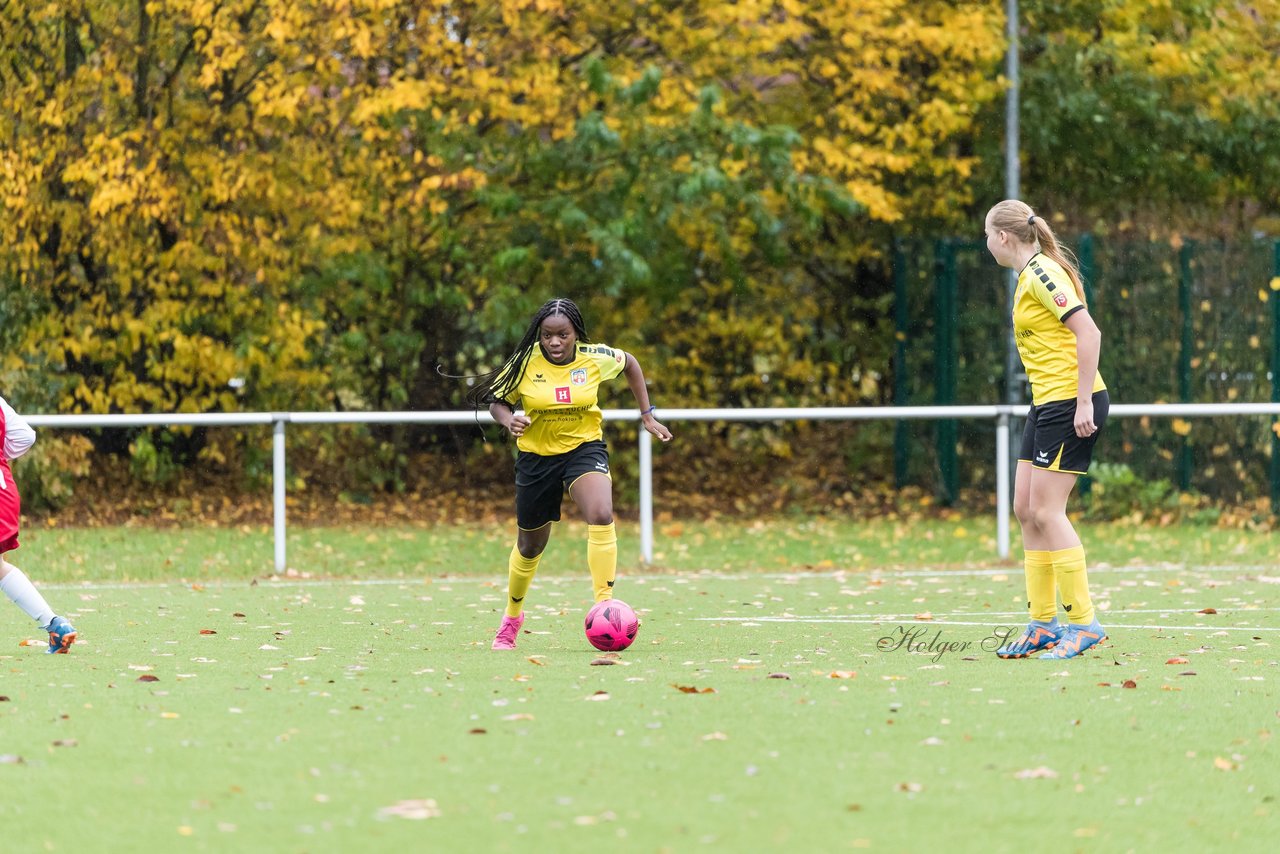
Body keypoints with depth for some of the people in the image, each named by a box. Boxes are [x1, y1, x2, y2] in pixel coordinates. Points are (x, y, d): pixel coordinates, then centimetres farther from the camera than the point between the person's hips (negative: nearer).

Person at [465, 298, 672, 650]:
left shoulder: (596, 358, -12)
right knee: (530, 545, 14)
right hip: (536, 455, 1)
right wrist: (509, 420, -24)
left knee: (601, 516, -31)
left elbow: (631, 364, 10)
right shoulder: (525, 363, -14)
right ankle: (511, 617, 40)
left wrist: (647, 415, 9)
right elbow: (496, 400, -1)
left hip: (585, 448, -1)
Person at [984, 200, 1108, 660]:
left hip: (1071, 404, -10)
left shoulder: (1043, 274, -13)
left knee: (1047, 510, -10)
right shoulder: (1029, 276, 16)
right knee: (1026, 510, 8)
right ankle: (1043, 623, 12)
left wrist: (1084, 403, -22)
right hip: (1047, 404, 10)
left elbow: (1089, 333, -20)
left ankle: (1083, 622, -6)